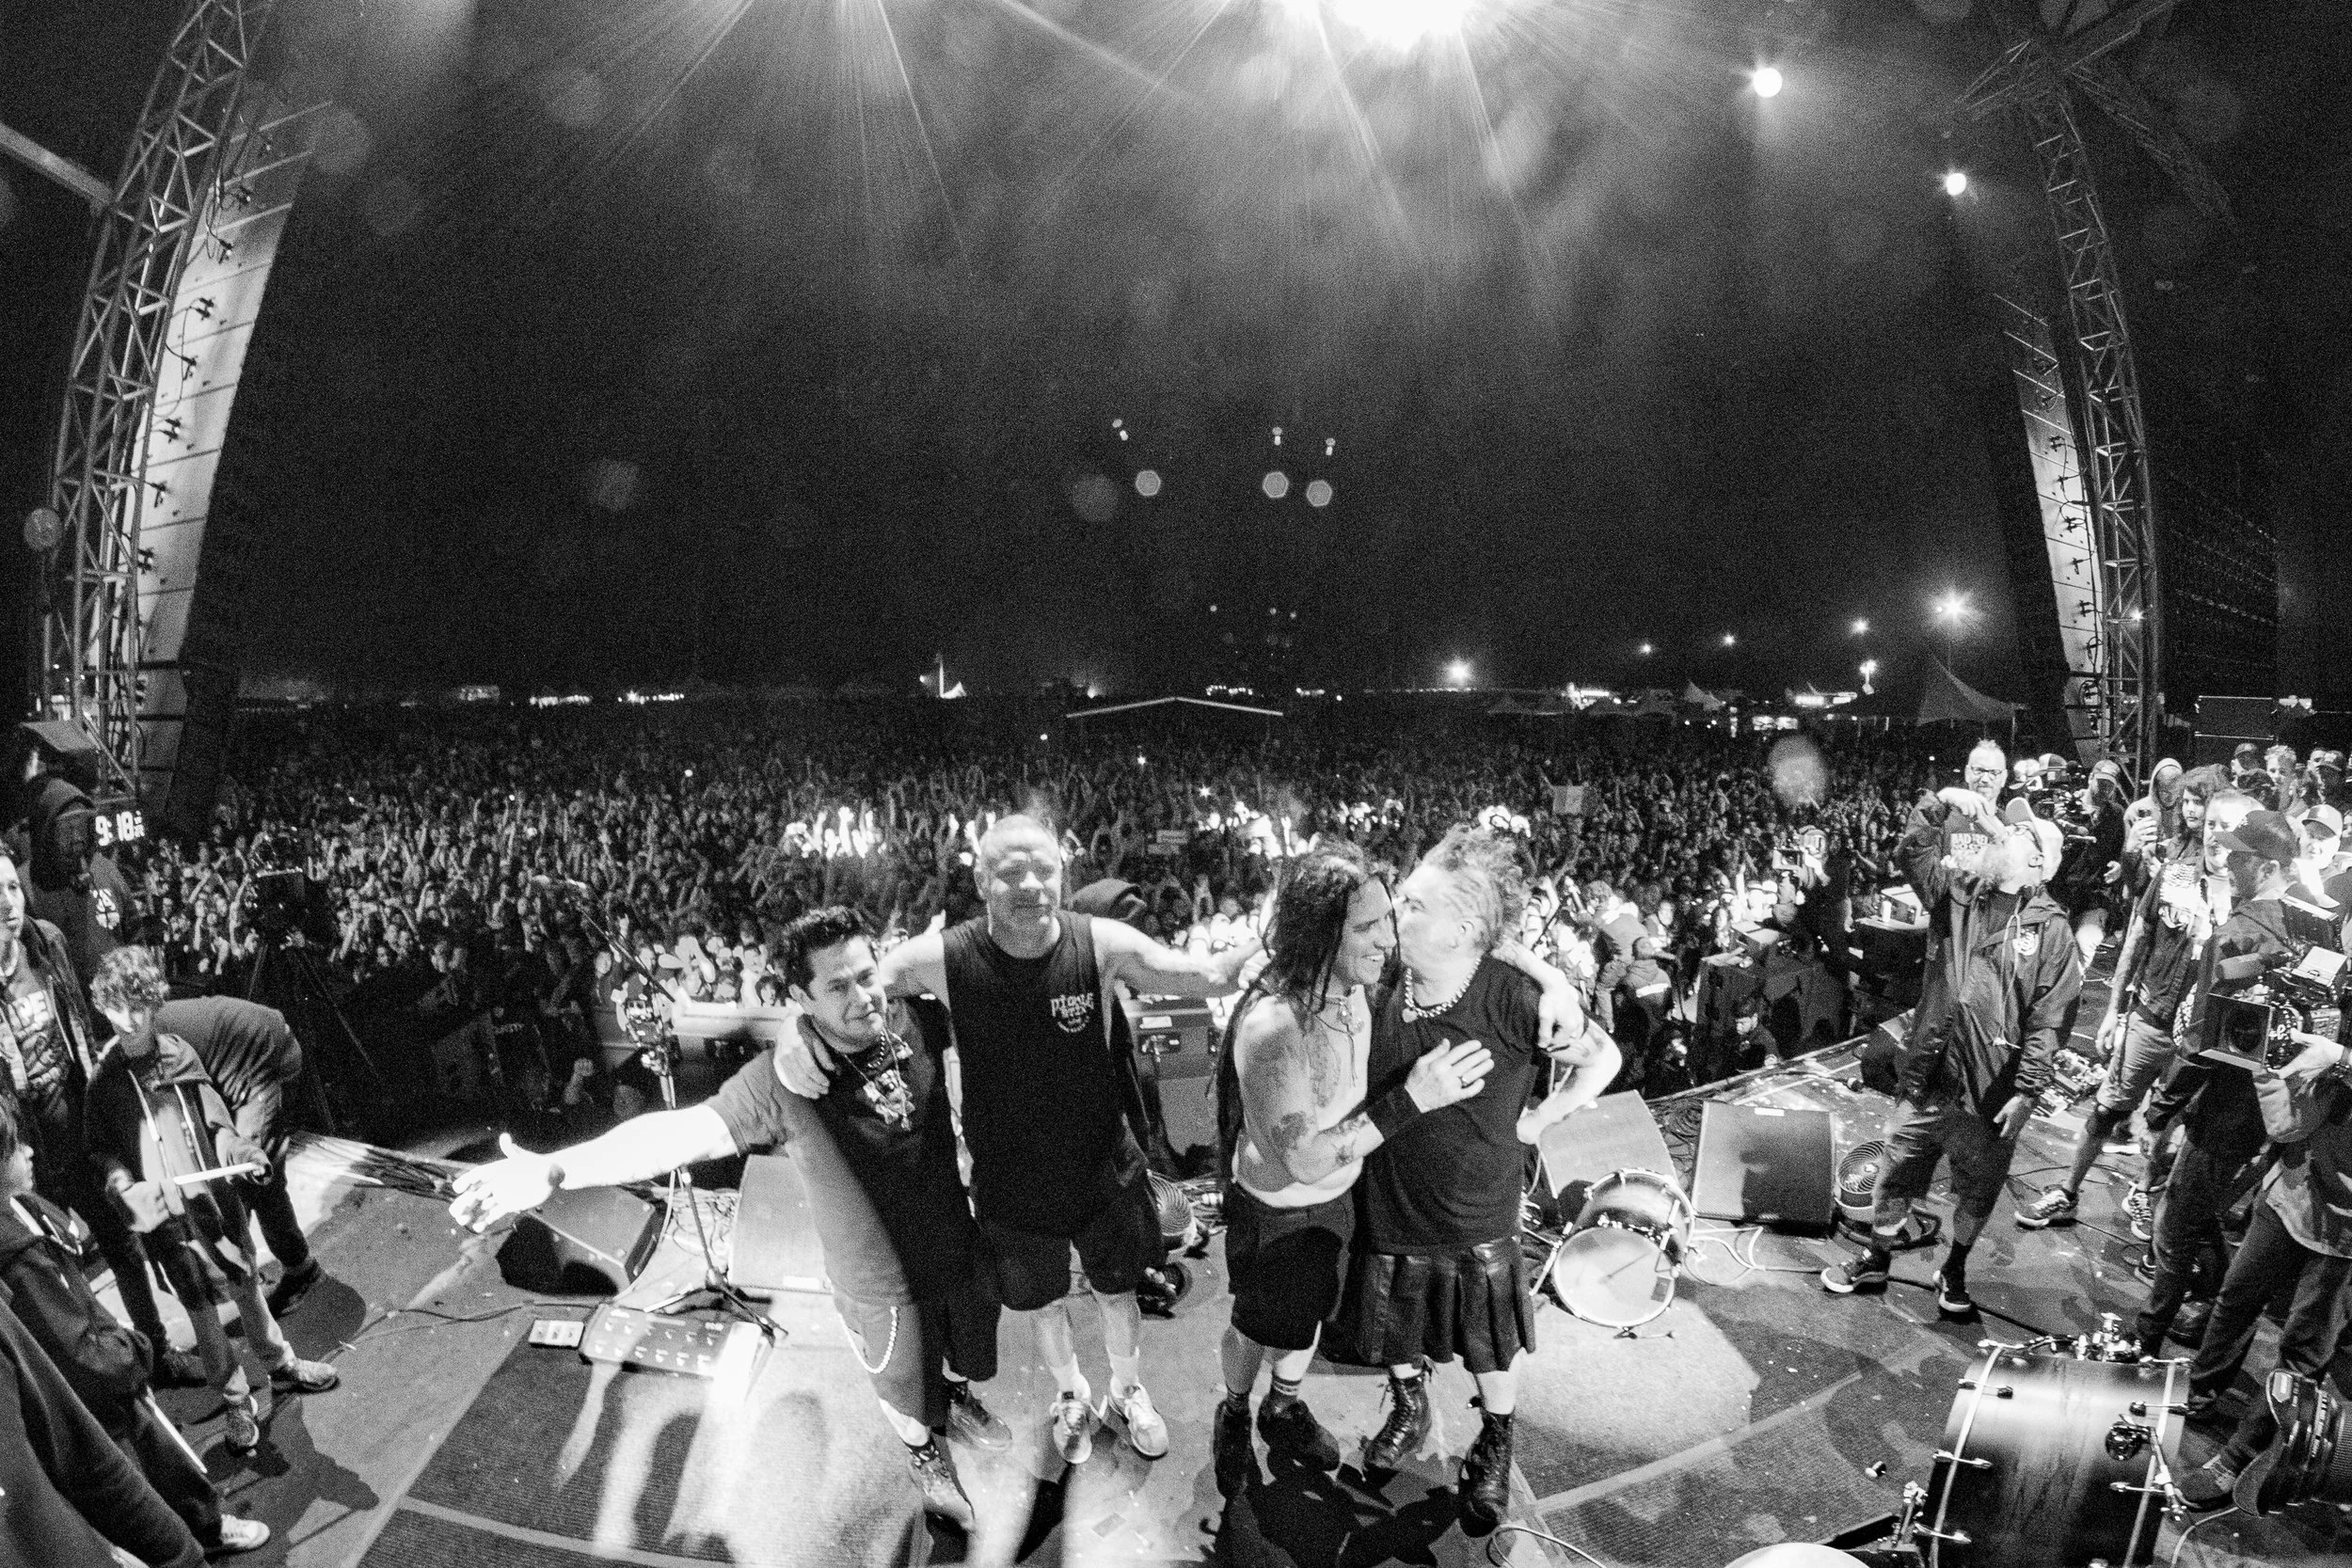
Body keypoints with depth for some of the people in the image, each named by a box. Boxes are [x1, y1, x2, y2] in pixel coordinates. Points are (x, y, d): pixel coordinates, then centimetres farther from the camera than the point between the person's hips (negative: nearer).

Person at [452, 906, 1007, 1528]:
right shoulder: (779, 1081, -29)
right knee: (908, 1395, 24)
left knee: (969, 1355, 32)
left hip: (961, 1252, 4)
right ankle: (924, 1451, 59)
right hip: (882, 1286, -3)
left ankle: (957, 1400, 68)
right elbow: (683, 1130, -36)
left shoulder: (916, 1021, -20)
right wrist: (553, 1169, -44)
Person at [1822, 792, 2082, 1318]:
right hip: (1927, 1076, 3)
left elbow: (2050, 1018, -12)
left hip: (1991, 1092, -2)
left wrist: (2027, 1092, -16)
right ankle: (1875, 1259, 33)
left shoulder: (2050, 927, -8)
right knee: (1896, 1177, 14)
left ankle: (1954, 1271, 38)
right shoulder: (1957, 892, 3)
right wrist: (1941, 803, -17)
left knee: (1976, 1193, 15)